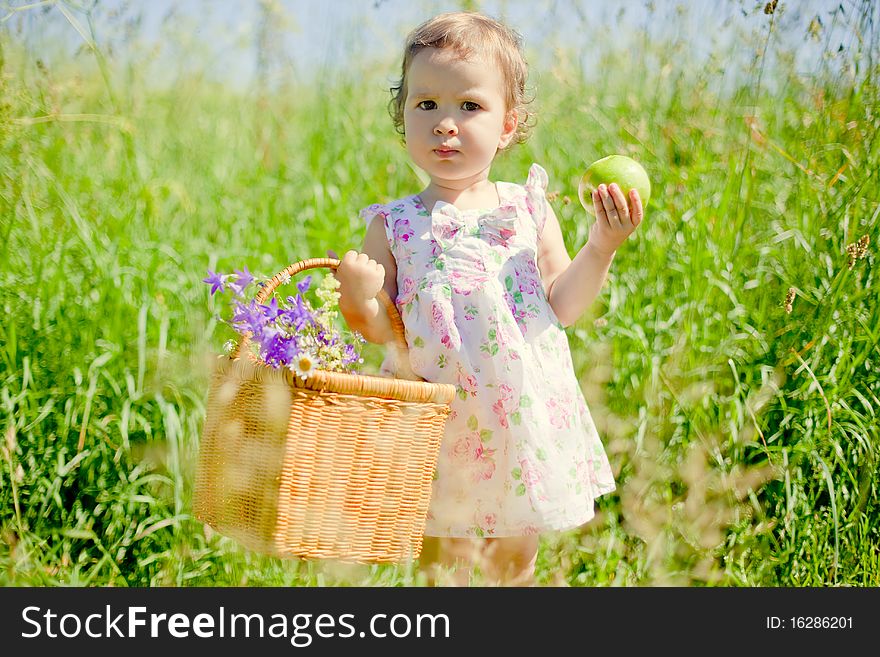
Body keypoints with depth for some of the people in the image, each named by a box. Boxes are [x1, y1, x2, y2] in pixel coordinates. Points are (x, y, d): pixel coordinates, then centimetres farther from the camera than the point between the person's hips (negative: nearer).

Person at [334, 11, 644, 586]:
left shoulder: (528, 208, 0)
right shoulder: (394, 225, -3)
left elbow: (562, 306, 0)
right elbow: (383, 333, -2)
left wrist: (603, 246, -12)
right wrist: (360, 304, -22)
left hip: (524, 421, 2)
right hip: (440, 429, -1)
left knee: (516, 565, 17)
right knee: (443, 566, 8)